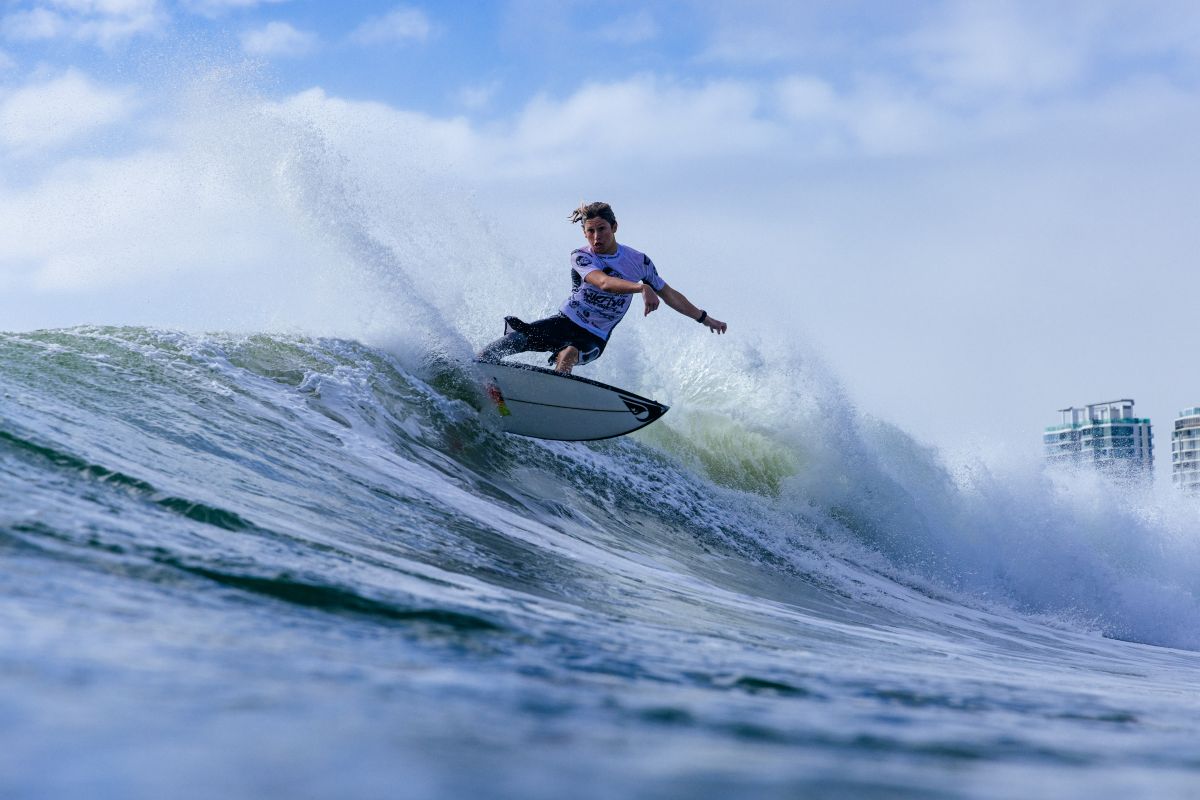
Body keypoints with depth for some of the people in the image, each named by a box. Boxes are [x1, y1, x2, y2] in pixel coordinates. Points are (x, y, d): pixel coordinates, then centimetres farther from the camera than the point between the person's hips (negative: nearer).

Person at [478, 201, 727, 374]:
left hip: (594, 338, 0)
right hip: (565, 322, 0)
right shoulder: (581, 257, -11)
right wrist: (642, 288, -47)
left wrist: (703, 318, 8)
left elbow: (669, 295, 9)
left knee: (568, 355, -35)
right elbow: (604, 282, -31)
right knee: (516, 338, -23)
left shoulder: (639, 261, -3)